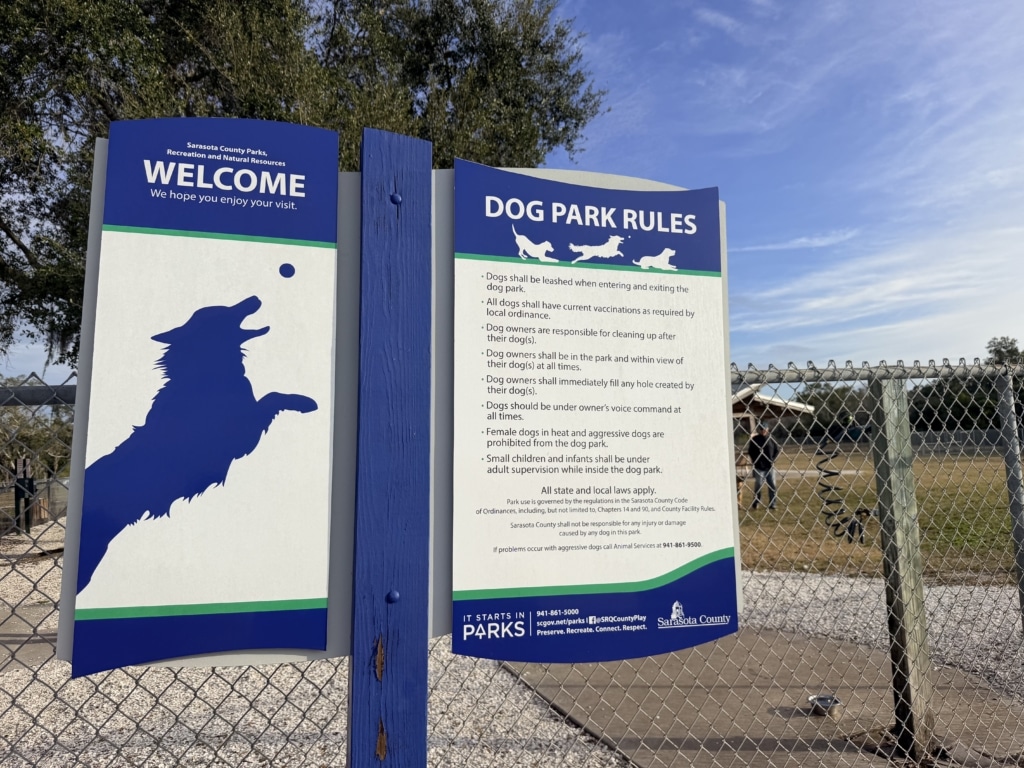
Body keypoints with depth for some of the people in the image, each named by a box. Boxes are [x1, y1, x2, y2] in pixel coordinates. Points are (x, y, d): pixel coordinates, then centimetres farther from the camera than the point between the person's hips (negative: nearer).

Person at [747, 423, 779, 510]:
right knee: (758, 485, 1)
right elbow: (750, 452, 1)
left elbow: (777, 450, 9)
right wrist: (755, 462, -10)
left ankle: (772, 504, 12)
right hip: (759, 467, -2)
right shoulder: (754, 439, -1)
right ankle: (756, 503, 12)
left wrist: (773, 460, -4)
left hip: (770, 467, 2)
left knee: (773, 485, 3)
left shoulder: (771, 439, 5)